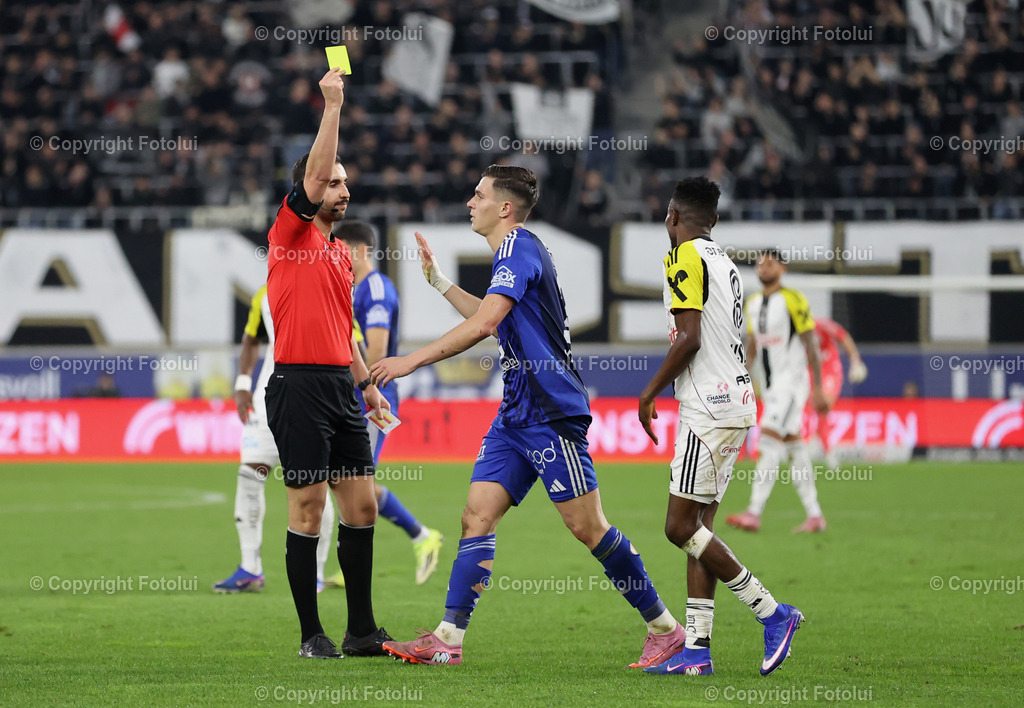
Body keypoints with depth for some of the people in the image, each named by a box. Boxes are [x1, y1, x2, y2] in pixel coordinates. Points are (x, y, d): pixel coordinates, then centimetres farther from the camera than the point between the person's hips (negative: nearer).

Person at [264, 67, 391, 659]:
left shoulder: (342, 253, 20)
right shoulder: (291, 233, -2)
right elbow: (314, 174, -16)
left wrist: (367, 382, 20)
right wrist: (333, 106, -16)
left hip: (341, 387, 8)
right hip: (300, 386, -8)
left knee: (362, 504, 5)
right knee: (308, 508, -5)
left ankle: (362, 631, 10)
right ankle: (312, 634, 1)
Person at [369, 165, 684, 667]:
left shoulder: (520, 249, -13)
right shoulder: (511, 252, 17)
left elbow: (483, 324, -25)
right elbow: (494, 324, 35)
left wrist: (412, 360, -25)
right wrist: (440, 282, 32)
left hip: (551, 413, -10)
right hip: (516, 414, 10)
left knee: (587, 527, -6)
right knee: (477, 515, 0)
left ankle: (664, 629, 4)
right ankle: (448, 639, -3)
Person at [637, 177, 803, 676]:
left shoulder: (685, 258, -10)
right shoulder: (725, 262, 17)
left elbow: (689, 339, -18)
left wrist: (650, 392, -7)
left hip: (709, 409, -9)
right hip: (735, 400, 9)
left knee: (682, 527, -9)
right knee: (698, 526, 8)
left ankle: (772, 613, -9)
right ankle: (697, 647, 4)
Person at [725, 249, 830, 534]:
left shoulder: (793, 300, -9)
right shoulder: (752, 304, 12)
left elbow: (810, 346, -9)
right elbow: (750, 348, 20)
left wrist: (818, 388, -11)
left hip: (791, 380, -8)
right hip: (769, 385, 8)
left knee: (770, 440, -17)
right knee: (794, 448, 8)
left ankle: (754, 513, -24)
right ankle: (814, 515, 12)